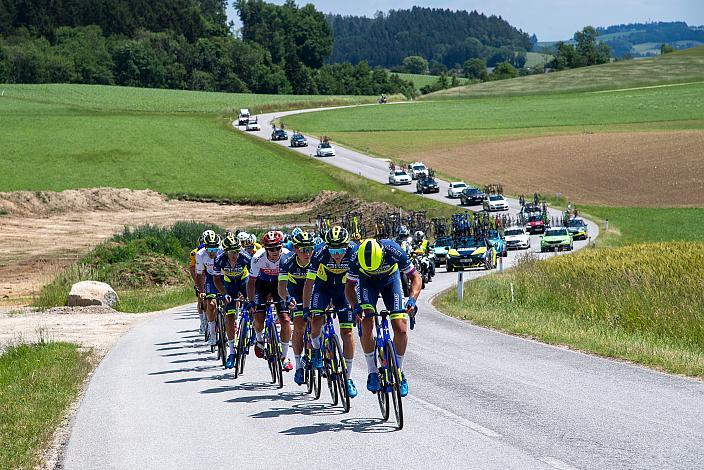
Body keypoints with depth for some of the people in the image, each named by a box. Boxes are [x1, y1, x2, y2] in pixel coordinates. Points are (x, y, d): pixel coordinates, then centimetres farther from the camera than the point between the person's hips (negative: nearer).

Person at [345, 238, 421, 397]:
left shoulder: (394, 251, -37)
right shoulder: (357, 259, -34)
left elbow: (415, 277, -25)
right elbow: (349, 286, -18)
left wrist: (412, 299, -41)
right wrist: (356, 305, -36)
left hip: (390, 279, 0)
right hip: (367, 282, 0)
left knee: (401, 329, -13)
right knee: (366, 324, -21)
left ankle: (399, 372, 7)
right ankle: (372, 372, -7)